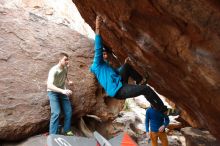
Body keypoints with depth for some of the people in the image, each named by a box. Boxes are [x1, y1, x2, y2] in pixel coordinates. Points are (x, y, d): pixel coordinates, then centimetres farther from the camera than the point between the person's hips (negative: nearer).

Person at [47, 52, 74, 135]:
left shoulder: (65, 68, -8)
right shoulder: (54, 70, -29)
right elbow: (49, 85, -44)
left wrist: (68, 81, -3)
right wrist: (63, 91, -56)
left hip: (62, 91, 6)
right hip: (53, 92, -6)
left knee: (68, 111, 3)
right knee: (56, 113, -20)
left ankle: (67, 130, 21)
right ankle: (53, 135, -10)